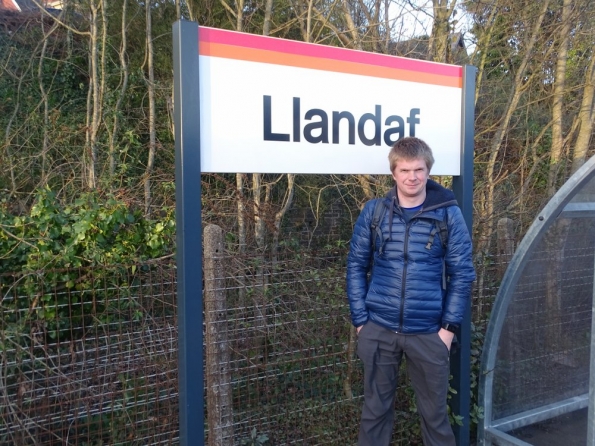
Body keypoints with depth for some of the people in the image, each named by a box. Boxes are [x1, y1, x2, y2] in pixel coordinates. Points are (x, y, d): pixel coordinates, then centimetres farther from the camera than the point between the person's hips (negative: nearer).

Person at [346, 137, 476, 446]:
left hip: (428, 332, 0)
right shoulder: (374, 211, 0)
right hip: (378, 330, 1)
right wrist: (360, 320, -1)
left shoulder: (448, 214, -3)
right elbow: (356, 265, 3)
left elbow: (462, 273, 0)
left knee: (434, 411, 15)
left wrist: (449, 326, -5)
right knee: (375, 408, 14)